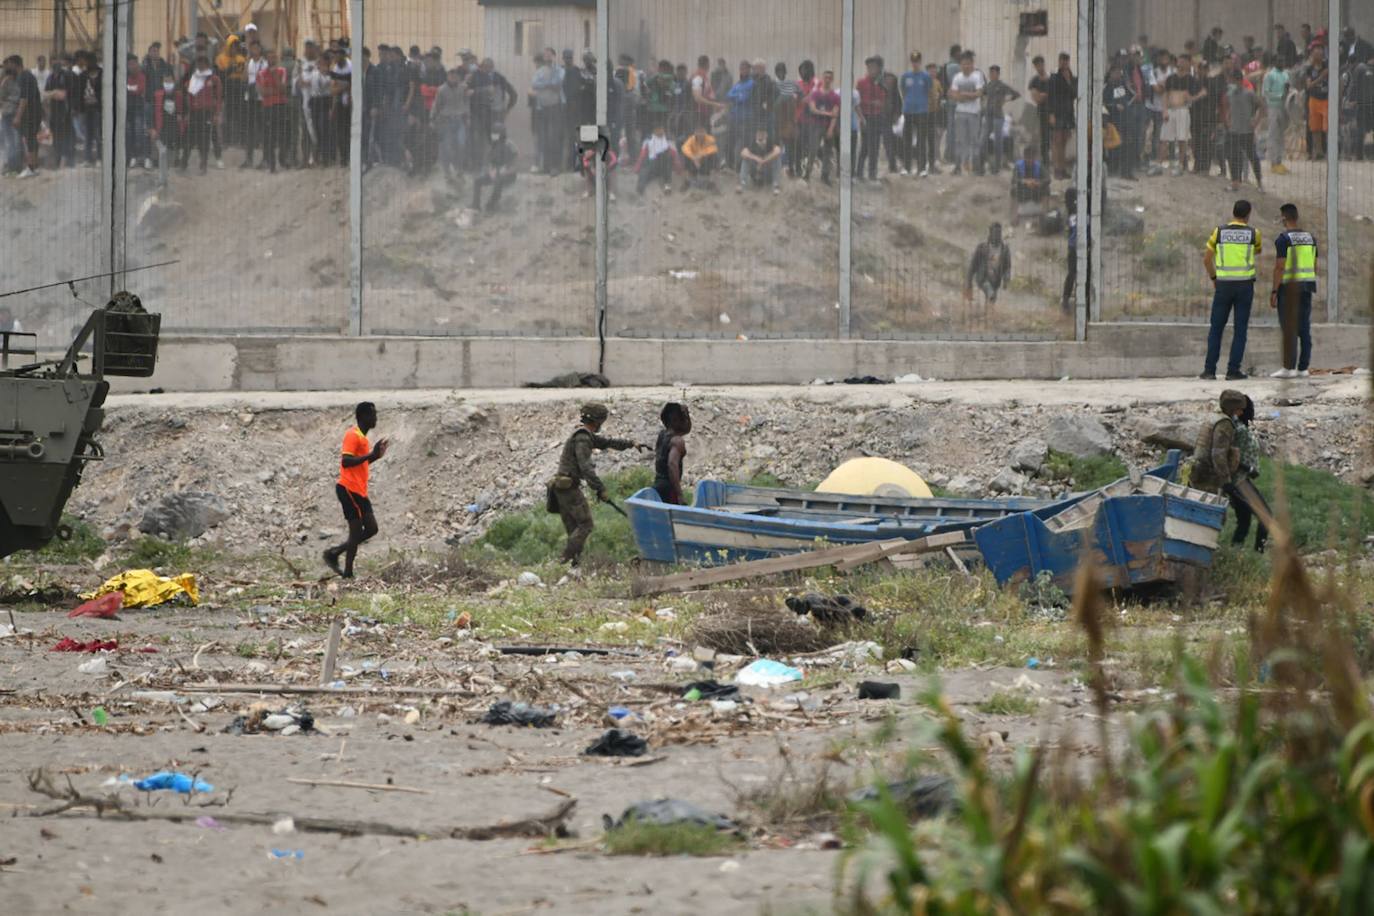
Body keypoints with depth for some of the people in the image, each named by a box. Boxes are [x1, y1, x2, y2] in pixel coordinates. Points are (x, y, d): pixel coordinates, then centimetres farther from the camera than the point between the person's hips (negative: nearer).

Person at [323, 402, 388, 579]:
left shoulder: (362, 438, 18)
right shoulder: (353, 436, -12)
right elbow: (346, 462, -24)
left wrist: (376, 456, 15)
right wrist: (371, 455, -25)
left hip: (359, 491, 10)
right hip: (350, 489, -10)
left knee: (371, 529, 7)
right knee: (356, 531, -9)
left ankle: (334, 553, 12)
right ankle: (348, 573, -5)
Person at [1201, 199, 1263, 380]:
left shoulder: (1219, 232, 0)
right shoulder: (1253, 233, -2)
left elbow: (1206, 259, 3)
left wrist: (1213, 278, 18)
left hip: (1224, 285, 1)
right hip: (1245, 286, -1)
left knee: (1216, 329, 8)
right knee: (1240, 329, 3)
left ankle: (1210, 370, 1)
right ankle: (1233, 370, -2)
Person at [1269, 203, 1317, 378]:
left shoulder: (1284, 238, -12)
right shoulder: (1310, 237, 9)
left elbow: (1280, 267, -17)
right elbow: (1314, 266, 12)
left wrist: (1274, 292, -14)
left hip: (1288, 286, -7)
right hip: (1306, 286, 7)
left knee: (1289, 329, -6)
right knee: (1304, 328, 6)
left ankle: (1289, 368, -9)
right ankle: (1303, 368, 5)